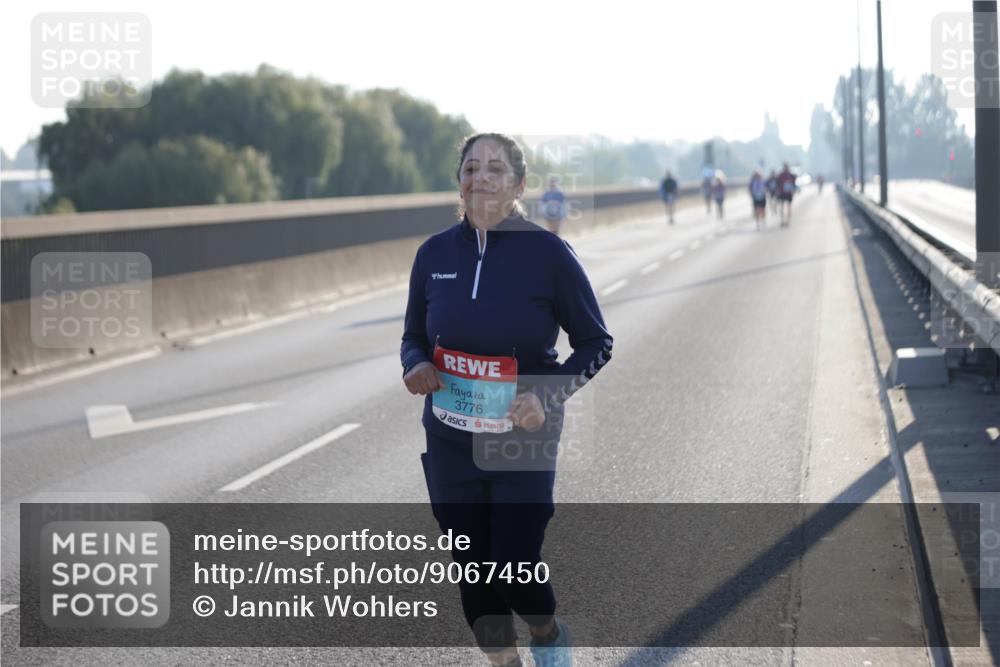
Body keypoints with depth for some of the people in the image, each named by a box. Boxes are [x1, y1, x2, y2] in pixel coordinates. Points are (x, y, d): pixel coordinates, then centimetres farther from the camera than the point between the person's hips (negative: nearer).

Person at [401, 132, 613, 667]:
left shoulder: (548, 254, -10)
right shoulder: (434, 253, 0)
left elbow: (596, 344, -2)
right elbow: (414, 337, 13)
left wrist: (549, 396, -18)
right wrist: (415, 366, -11)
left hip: (524, 444, -3)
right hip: (449, 443, 3)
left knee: (516, 573, -6)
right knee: (473, 573, 9)